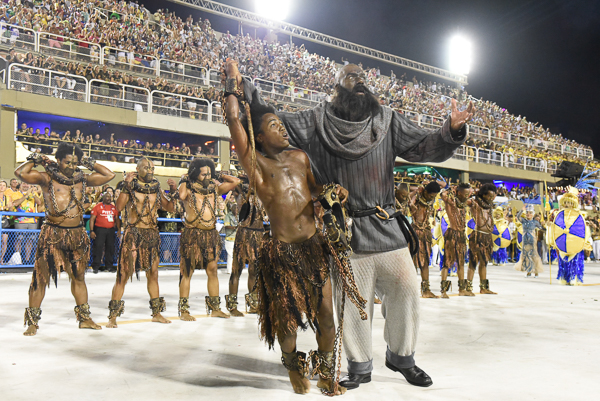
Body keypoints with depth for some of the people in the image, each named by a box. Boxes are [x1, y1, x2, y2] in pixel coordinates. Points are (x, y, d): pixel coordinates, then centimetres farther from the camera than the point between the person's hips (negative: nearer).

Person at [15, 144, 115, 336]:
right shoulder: (47, 179, -1)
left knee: (79, 276, 12)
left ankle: (84, 318, 22)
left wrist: (88, 163, 11)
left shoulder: (82, 180, 11)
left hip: (77, 233, 4)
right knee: (41, 276, -1)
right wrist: (37, 159, -2)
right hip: (52, 233, -4)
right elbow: (20, 172, -13)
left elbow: (109, 175, 14)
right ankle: (32, 322, 9)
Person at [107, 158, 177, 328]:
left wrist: (173, 191, 2)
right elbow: (119, 207, -15)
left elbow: (171, 208, 13)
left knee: (153, 274, 11)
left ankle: (156, 313, 21)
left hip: (152, 234, 5)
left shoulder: (156, 188, 12)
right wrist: (126, 186, -17)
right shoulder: (130, 186, 0)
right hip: (133, 233, -5)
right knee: (123, 274, -6)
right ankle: (113, 316, 1)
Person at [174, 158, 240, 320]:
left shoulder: (215, 188, 12)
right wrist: (184, 181, -9)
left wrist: (220, 176, 14)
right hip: (192, 234, -5)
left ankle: (215, 308, 16)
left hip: (211, 234, 5)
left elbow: (235, 181, 11)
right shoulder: (189, 189, -1)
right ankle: (184, 310, 4)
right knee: (187, 272, -1)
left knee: (213, 270, 8)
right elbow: (181, 196, -24)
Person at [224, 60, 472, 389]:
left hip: (386, 228, 2)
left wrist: (451, 130, -13)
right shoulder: (317, 121, 6)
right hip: (344, 235, -2)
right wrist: (240, 85, 0)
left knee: (406, 291, 1)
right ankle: (359, 365, 25)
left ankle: (401, 356, 25)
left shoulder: (387, 120, 11)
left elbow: (423, 147, 6)